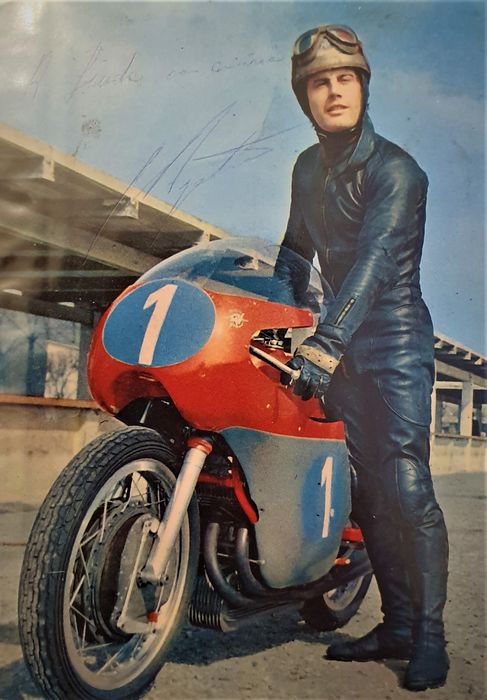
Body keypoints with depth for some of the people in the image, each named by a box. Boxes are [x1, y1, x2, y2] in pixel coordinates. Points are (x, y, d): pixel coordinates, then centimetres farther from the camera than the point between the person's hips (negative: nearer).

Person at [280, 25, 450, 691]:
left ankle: (430, 635, 3)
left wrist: (323, 346, -37)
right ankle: (397, 625, 16)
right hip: (337, 341, 7)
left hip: (394, 338, -6)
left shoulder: (394, 169, -12)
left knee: (407, 489, -11)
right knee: (365, 489, 6)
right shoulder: (308, 168, 12)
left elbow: (373, 261, -27)